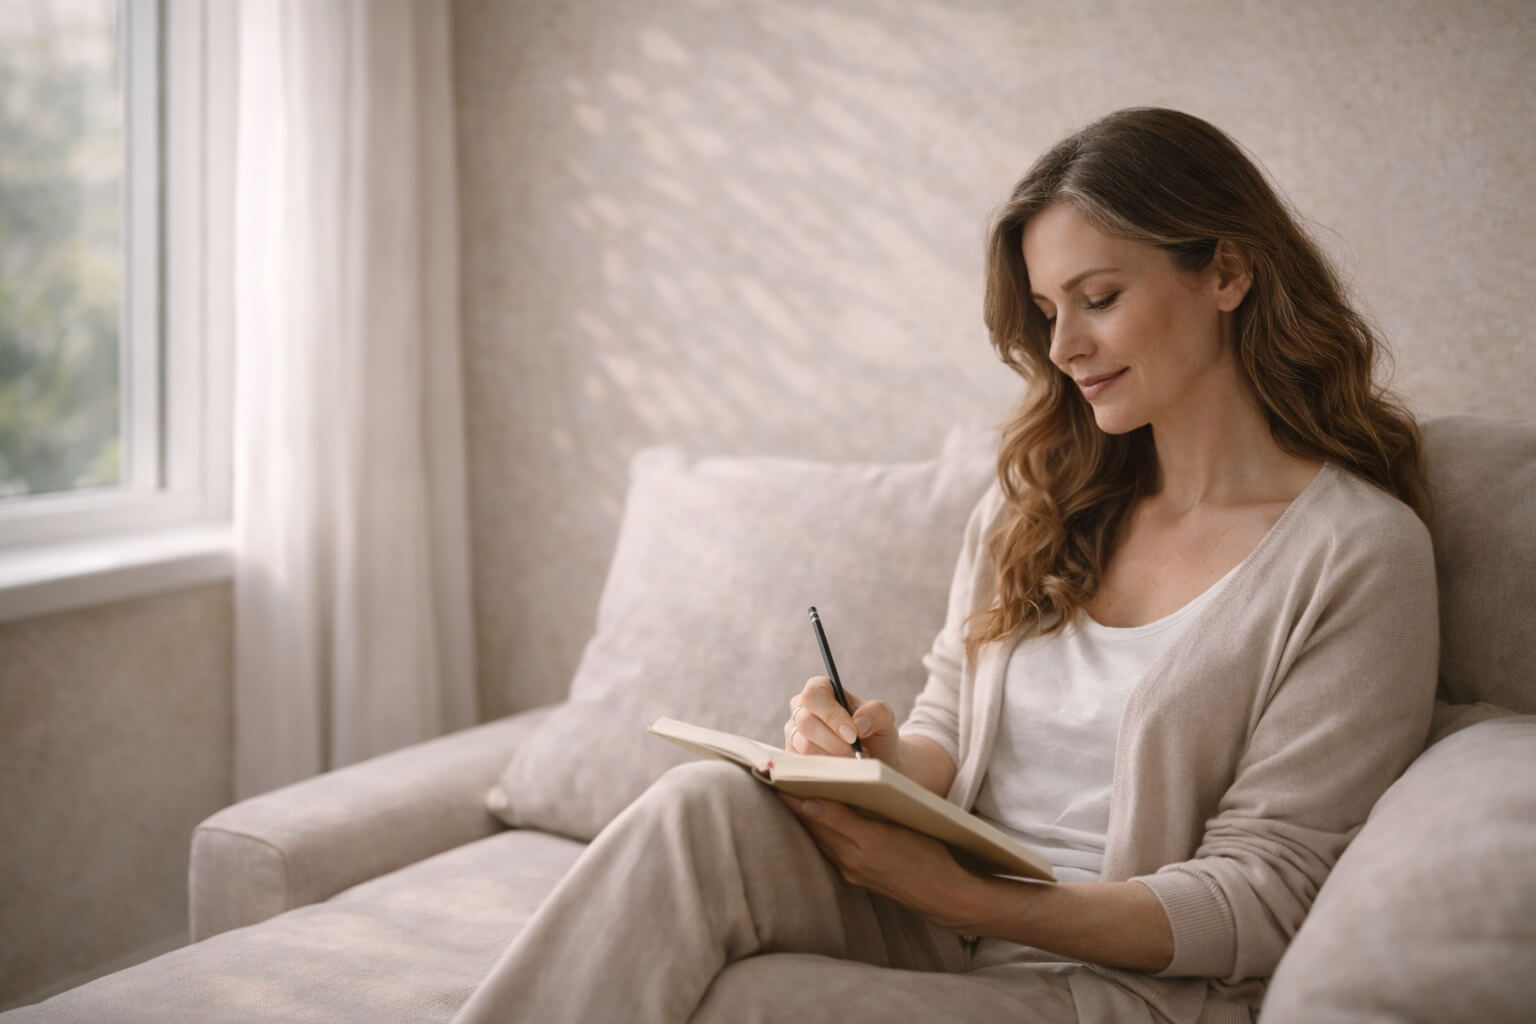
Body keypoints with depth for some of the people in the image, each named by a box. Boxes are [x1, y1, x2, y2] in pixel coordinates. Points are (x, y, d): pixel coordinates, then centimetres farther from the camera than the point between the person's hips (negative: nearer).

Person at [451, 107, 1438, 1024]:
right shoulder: (1039, 497, 13)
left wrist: (969, 897, -22)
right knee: (707, 805, -26)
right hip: (938, 927, 5)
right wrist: (883, 756, -10)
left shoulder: (1358, 552, -7)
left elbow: (1256, 902, -10)